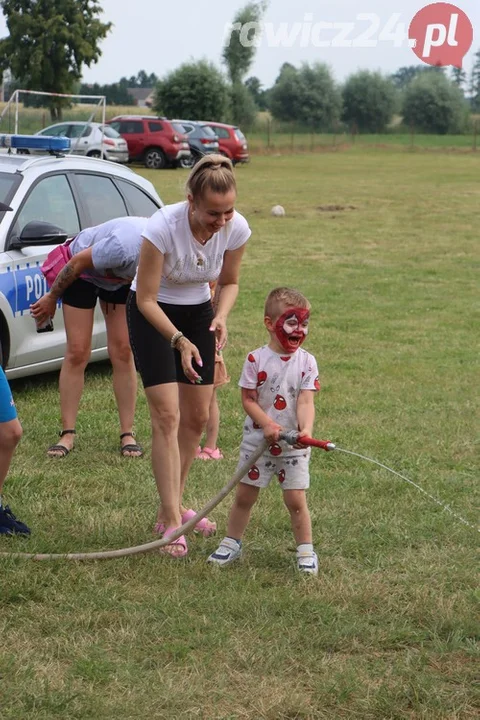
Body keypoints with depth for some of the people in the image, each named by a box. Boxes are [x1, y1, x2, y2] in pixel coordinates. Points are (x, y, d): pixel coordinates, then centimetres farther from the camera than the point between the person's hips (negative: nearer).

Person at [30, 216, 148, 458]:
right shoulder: (125, 248, -44)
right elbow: (78, 261, -26)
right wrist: (52, 297, -13)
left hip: (121, 278, 5)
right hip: (84, 271, -4)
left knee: (123, 352, -3)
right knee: (77, 353, -6)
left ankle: (127, 434, 1)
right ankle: (67, 434, 1)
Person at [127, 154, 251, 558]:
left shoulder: (237, 229, -20)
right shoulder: (163, 227, -33)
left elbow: (229, 283, -1)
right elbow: (146, 299, -24)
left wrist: (221, 316, -20)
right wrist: (179, 341, -35)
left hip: (198, 311, 5)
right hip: (152, 313, -5)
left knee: (197, 416, 5)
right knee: (167, 415, -13)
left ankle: (173, 507, 20)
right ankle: (171, 520, -10)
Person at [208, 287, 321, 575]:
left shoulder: (307, 362, -5)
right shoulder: (256, 360, -8)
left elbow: (305, 402, -12)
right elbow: (248, 399, -8)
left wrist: (306, 430, -30)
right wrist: (267, 424, -22)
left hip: (293, 444, 0)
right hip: (258, 440, 0)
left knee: (296, 500, 0)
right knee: (245, 496, 10)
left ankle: (306, 551, 14)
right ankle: (232, 543, 27)